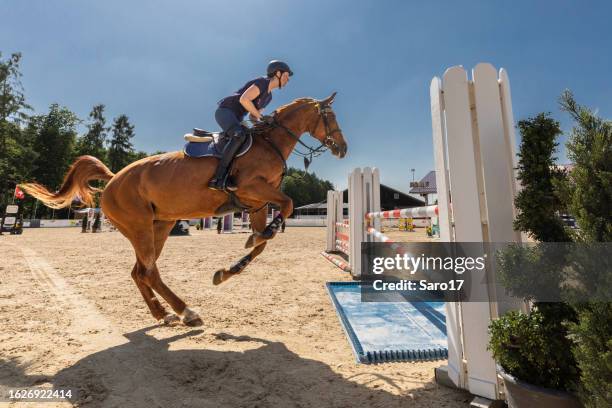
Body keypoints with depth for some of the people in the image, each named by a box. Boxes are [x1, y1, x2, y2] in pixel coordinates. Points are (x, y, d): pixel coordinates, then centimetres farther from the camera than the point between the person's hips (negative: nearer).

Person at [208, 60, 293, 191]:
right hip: (225, 111, -10)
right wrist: (261, 116, -15)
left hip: (235, 119, 10)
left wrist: (266, 120, 1)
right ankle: (217, 178, -35)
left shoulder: (269, 96, 18)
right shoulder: (262, 82, -9)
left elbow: (252, 116, 19)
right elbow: (243, 99, -23)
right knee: (239, 135, -36)